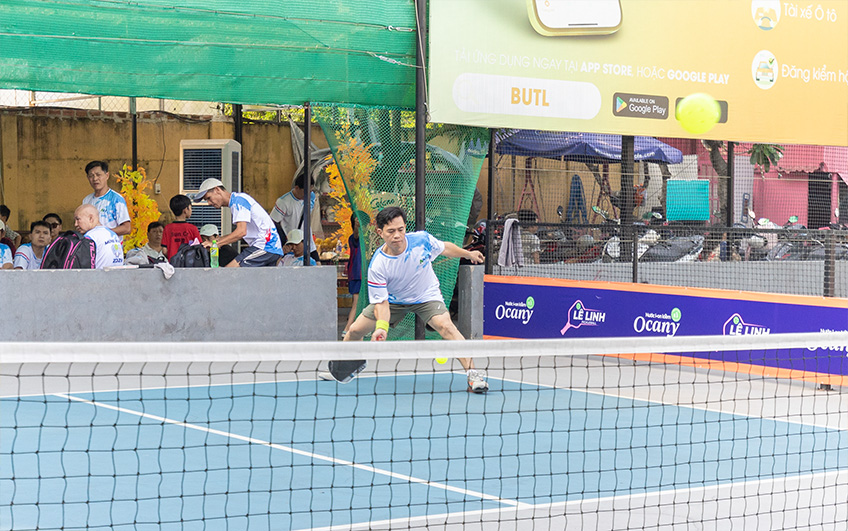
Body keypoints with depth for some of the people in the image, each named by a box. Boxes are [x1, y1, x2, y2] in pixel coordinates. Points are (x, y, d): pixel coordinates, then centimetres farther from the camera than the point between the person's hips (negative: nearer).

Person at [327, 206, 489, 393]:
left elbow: (445, 248, 0)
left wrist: (468, 254, 12)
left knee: (445, 325, -29)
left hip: (426, 296, -1)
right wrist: (382, 326, -41)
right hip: (393, 300, 1)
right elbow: (381, 302, -24)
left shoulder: (422, 239, -25)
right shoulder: (377, 266, -29)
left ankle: (472, 373, -27)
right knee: (355, 330, -1)